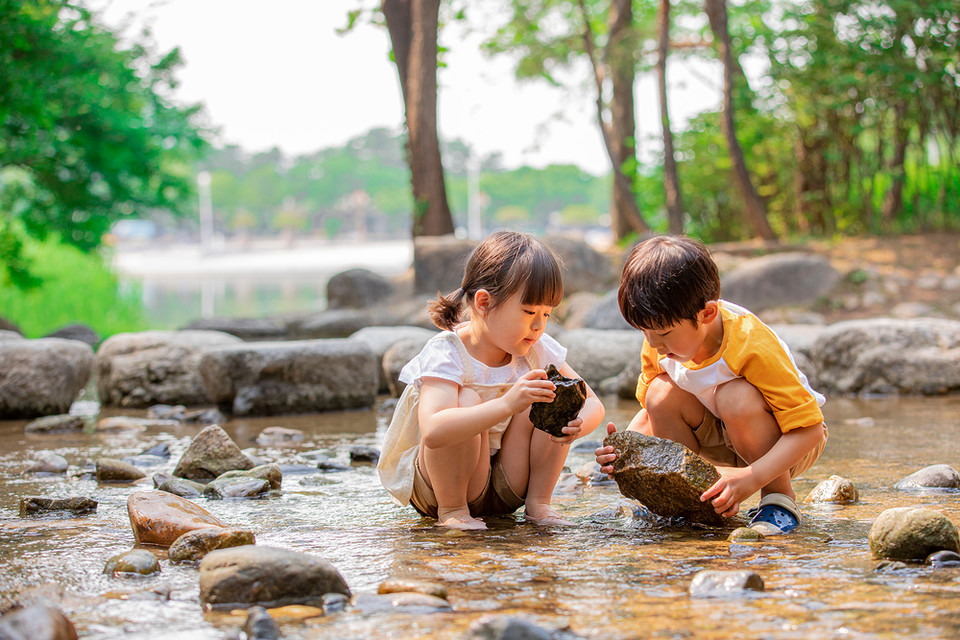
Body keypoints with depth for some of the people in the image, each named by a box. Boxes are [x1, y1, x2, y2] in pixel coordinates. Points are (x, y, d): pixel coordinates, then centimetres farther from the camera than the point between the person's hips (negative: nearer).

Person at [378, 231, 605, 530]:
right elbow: (433, 432, -43)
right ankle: (451, 510, -16)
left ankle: (538, 501, -4)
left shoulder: (536, 349, -5)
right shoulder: (446, 354, -25)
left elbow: (593, 404, -2)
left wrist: (577, 424, -28)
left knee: (549, 399, -15)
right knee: (468, 400, -32)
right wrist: (507, 404, -52)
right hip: (433, 488, -5)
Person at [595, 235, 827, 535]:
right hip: (722, 439, 6)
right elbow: (651, 412, 2)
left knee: (736, 397, -36)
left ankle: (779, 496, -15)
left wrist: (752, 478, -46)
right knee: (662, 394, -21)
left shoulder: (751, 345, -33)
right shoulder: (659, 344, -14)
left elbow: (810, 429, -33)